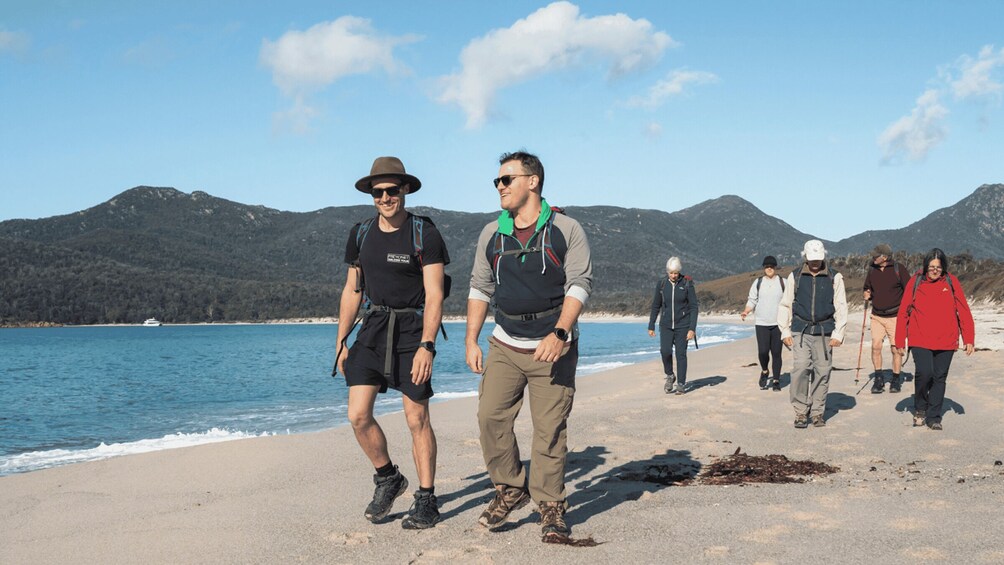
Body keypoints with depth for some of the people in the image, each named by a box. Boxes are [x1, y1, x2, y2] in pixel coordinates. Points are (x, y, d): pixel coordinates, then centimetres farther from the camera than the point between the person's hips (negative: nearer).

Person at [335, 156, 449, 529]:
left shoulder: (424, 234, -6)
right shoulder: (360, 234, 9)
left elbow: (434, 295, -11)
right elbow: (352, 290, 15)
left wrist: (426, 346, -19)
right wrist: (341, 341, 11)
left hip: (412, 330, -4)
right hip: (373, 329, 4)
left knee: (417, 419, -1)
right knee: (358, 415, -5)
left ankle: (426, 501, 12)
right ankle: (388, 479, 19)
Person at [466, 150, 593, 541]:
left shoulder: (566, 230, -1)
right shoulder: (491, 234, 10)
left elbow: (580, 284, -6)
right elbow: (479, 288, 13)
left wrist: (559, 335, -18)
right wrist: (471, 341, 5)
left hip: (553, 346, -3)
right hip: (505, 346, 4)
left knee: (550, 428, -3)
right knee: (491, 417, -7)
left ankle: (550, 507, 9)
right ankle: (510, 490, 11)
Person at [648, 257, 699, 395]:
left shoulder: (687, 284, -7)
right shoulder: (661, 284, 0)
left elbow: (694, 307, -7)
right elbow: (656, 306, 8)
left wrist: (692, 328, -14)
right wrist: (651, 326, 8)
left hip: (682, 325, -2)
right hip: (666, 325, 2)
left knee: (681, 354, -2)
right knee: (665, 351, -14)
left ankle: (681, 384, 8)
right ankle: (670, 376, 11)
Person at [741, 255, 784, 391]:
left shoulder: (783, 283, 5)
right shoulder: (757, 283, 8)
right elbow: (752, 301, 11)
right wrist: (746, 312, -7)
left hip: (778, 324, 0)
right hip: (762, 324, 0)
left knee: (776, 353, 2)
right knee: (763, 351, -10)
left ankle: (776, 380, 12)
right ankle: (764, 371, 19)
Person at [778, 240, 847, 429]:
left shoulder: (834, 278, 5)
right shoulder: (795, 277, 7)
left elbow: (841, 307, 6)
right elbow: (785, 305, 11)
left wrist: (838, 334, -2)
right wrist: (785, 332, 5)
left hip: (824, 332, 0)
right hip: (801, 331, 0)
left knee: (822, 372, 1)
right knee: (801, 369, -12)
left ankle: (818, 412, 12)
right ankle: (801, 411, -3)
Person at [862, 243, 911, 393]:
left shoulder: (898, 269, -7)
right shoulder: (872, 270, 6)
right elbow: (868, 288, 22)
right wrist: (867, 295, -1)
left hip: (895, 316, -3)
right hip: (877, 316, 3)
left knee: (896, 349, 2)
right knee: (876, 346, -9)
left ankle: (895, 380, 16)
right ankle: (878, 379, 2)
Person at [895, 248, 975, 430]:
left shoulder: (951, 282, 2)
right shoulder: (916, 282, -1)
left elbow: (963, 311, 4)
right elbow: (903, 312, 2)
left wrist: (969, 339, -2)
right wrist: (900, 341, 0)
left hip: (946, 342, 2)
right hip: (920, 340, -2)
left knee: (939, 378, 7)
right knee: (924, 372, -17)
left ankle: (934, 417, 20)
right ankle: (920, 408, 8)